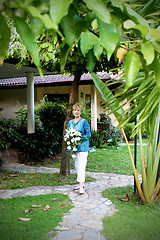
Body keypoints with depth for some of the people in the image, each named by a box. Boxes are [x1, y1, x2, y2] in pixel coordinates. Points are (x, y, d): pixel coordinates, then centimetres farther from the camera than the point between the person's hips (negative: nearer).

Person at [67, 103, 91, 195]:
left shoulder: (84, 122, -5)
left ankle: (81, 187, -11)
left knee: (81, 166, -12)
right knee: (77, 166, 13)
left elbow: (88, 135, -7)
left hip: (82, 147, -6)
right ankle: (81, 183, 26)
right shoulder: (70, 122, 12)